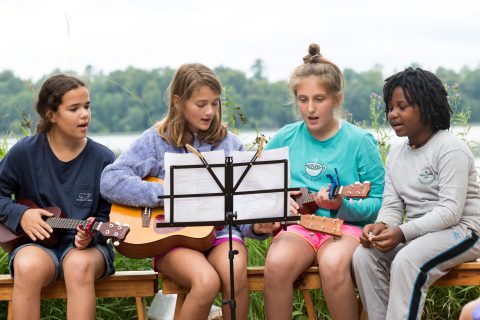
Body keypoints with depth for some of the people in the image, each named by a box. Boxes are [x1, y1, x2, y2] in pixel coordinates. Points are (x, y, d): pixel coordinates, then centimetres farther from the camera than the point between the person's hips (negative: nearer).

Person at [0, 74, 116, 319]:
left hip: (84, 246, 0)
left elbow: (107, 215, 3)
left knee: (79, 265, -36)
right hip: (37, 243, 0)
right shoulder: (25, 152, -2)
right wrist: (20, 214, -8)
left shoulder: (102, 158, -2)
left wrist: (91, 235, -17)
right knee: (28, 267, -35)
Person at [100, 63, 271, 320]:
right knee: (207, 281, -33)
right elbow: (110, 182, -10)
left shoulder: (229, 143, 9)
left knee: (235, 272, -32)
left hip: (220, 230, 3)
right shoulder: (157, 140, 0)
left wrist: (256, 226, -12)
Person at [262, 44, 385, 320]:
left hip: (346, 225, -2)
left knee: (333, 263, -36)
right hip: (296, 224, 2)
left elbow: (379, 202, 0)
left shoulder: (360, 142, 1)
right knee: (277, 264, -32)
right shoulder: (286, 139, 9)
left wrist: (341, 205, -17)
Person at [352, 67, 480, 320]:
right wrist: (382, 226, -17)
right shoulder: (396, 154, 13)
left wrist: (402, 233, -29)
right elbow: (392, 206, 8)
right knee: (364, 255, -17)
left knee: (406, 261, -34)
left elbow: (450, 211, -20)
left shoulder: (450, 148, -12)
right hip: (419, 233, 7)